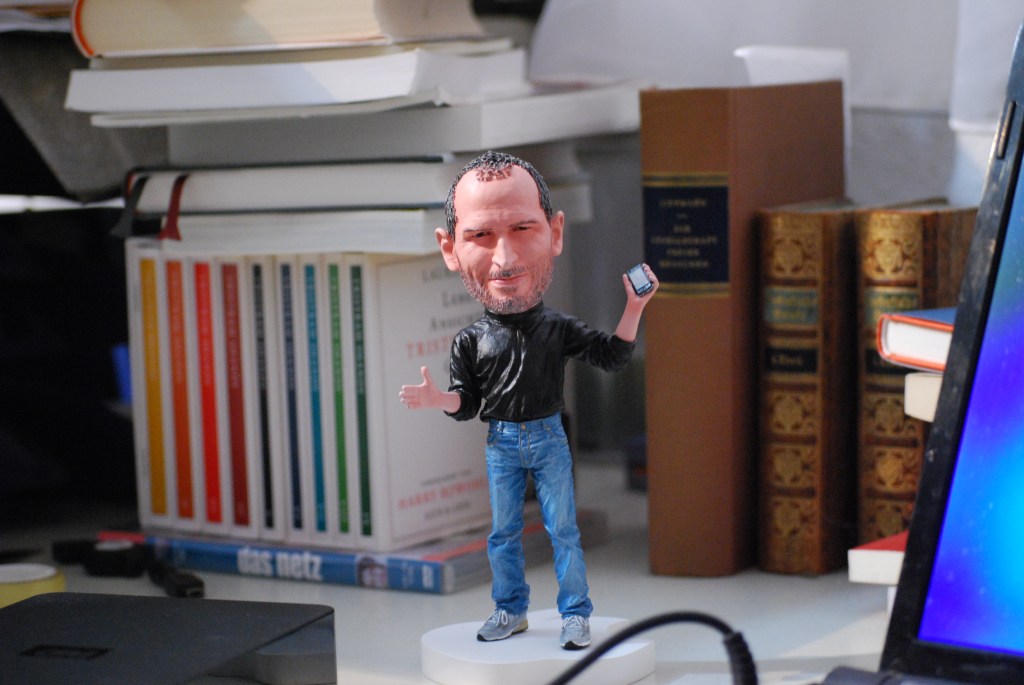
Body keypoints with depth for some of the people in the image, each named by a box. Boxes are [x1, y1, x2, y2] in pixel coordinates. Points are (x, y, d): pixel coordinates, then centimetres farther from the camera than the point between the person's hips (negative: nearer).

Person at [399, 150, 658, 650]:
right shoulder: (470, 341, -7)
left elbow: (612, 356, -2)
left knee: (563, 529, 2)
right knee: (503, 533, 11)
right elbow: (467, 401, 1)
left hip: (549, 439, -1)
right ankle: (510, 610, 26)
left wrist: (634, 308, -13)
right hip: (500, 444, 1)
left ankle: (575, 614, 12)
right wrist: (437, 399, -20)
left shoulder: (559, 328, -8)